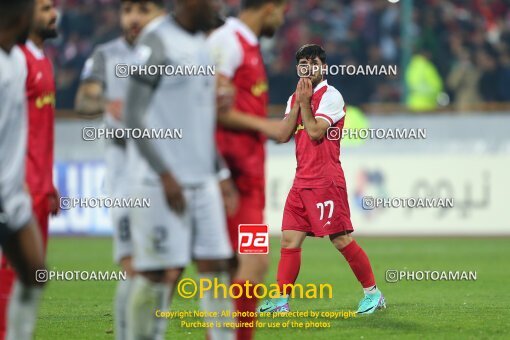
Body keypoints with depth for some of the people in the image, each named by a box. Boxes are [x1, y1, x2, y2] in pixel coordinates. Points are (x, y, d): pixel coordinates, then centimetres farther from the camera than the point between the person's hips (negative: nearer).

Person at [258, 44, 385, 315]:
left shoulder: (330, 96, -7)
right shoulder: (294, 98, 15)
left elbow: (315, 132, -17)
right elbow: (283, 135, 5)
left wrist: (305, 102, -11)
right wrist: (298, 102, -2)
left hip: (326, 179, -7)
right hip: (301, 180, 7)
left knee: (341, 239, -7)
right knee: (289, 239, 1)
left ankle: (373, 293, 3)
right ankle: (281, 300, 2)